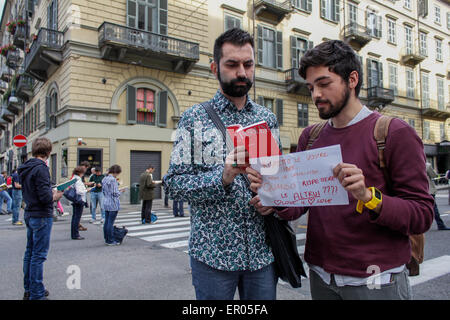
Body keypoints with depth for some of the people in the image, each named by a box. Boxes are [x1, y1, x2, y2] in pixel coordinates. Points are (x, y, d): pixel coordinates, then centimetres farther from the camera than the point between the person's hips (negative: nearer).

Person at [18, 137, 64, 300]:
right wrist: (56, 196, -5)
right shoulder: (40, 168, -18)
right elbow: (45, 196, -24)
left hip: (29, 214, 9)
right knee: (39, 255, -2)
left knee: (30, 252, 17)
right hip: (41, 216, -9)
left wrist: (51, 193, 8)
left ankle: (28, 289, 29)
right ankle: (36, 294, 7)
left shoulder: (25, 168, 10)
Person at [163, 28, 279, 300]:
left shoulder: (268, 118, 7)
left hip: (262, 250, 4)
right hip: (213, 252, -3)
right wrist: (223, 177, -24)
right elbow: (174, 184, -8)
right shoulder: (194, 119, -4)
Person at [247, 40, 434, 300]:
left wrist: (369, 197, -29)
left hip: (376, 280, -4)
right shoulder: (310, 137, 5)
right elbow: (298, 205, 4)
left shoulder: (394, 133, -9)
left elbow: (422, 215, -12)